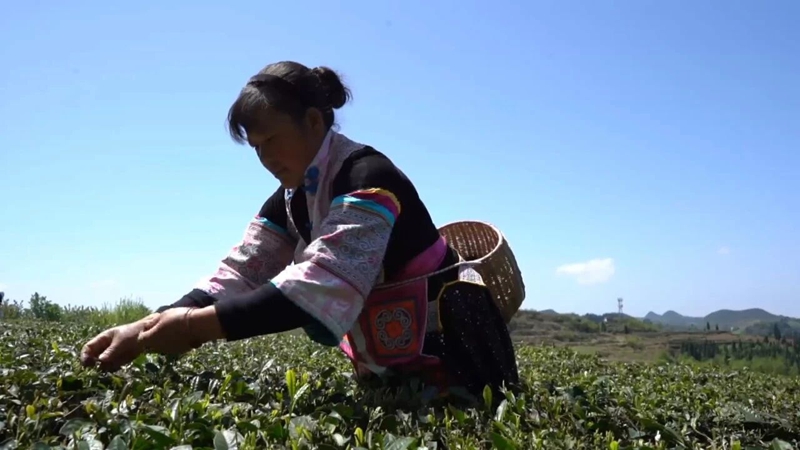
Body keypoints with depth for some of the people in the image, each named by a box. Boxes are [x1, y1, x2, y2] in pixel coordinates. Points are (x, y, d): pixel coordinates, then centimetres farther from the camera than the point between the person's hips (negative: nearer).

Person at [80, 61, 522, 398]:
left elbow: (323, 284, -39)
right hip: (387, 365, 8)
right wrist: (145, 329, -23)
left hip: (450, 353, -7)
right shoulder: (288, 202, 3)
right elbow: (238, 274, -9)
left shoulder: (368, 177, -25)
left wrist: (197, 325, -42)